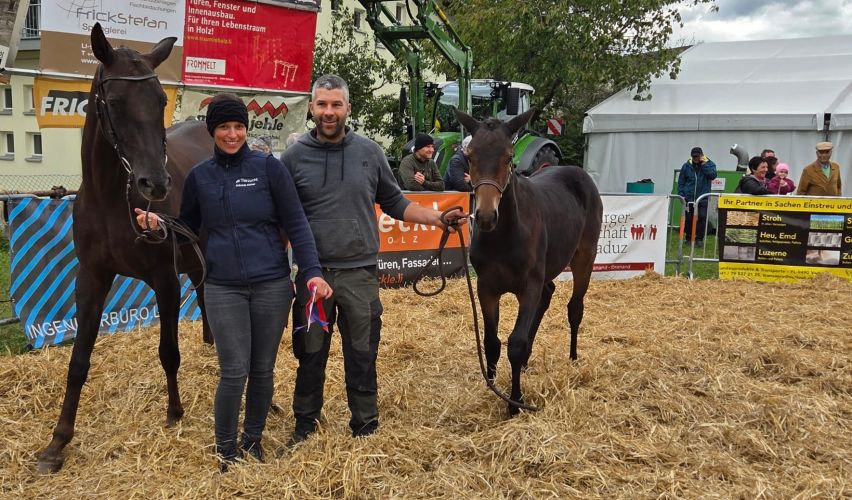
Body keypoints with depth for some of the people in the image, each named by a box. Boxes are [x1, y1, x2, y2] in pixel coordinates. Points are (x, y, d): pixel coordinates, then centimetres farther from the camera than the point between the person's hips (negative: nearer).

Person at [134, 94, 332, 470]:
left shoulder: (268, 167, -3)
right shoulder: (199, 175, 6)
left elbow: (296, 224, -4)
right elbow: (188, 228, 14)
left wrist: (312, 271, -14)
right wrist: (157, 224, -7)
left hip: (272, 285, -1)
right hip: (223, 288, 1)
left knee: (263, 369, 9)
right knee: (234, 372, -2)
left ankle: (253, 441, 29)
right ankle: (225, 449, 18)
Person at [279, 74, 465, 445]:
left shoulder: (369, 152, 2)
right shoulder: (294, 157, -1)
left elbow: (394, 204, 9)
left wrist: (438, 219, -2)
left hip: (359, 275, 0)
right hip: (312, 274, 0)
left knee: (362, 357, 10)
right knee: (310, 356, 14)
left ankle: (365, 428, 26)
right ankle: (305, 425, 32)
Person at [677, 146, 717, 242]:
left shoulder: (709, 164, 3)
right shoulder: (686, 166, 4)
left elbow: (712, 175, -15)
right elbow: (681, 182, 7)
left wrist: (704, 164, -16)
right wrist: (681, 195, -2)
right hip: (689, 197, 1)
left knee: (702, 217, -8)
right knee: (688, 219, 5)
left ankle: (699, 238, 1)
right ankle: (689, 238, 17)